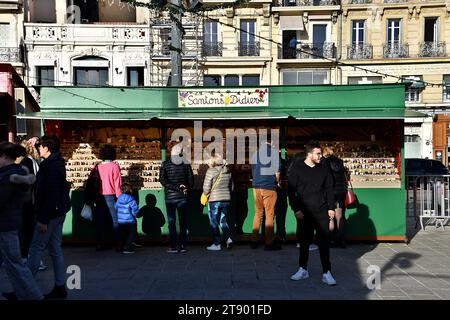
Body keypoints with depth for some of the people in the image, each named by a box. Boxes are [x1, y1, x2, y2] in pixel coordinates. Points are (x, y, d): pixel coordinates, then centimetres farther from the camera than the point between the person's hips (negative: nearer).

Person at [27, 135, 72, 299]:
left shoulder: (51, 166, -17)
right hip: (59, 213, 10)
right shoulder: (57, 163, 12)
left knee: (36, 249, 0)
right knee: (56, 249, 12)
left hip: (50, 213, -10)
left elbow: (51, 194, -22)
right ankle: (60, 288, 18)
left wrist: (43, 219, -21)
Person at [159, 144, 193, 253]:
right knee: (183, 221, 8)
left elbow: (162, 180, -11)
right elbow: (191, 180, -1)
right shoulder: (186, 164, -1)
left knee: (171, 222, 4)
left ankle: (174, 246, 3)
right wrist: (185, 189, 11)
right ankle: (182, 245, 9)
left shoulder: (165, 164, -3)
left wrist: (177, 188, -11)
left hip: (170, 197, -1)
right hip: (183, 197, 2)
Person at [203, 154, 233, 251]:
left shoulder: (211, 171, -10)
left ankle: (216, 244, 9)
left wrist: (206, 194, 9)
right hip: (226, 199, 5)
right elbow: (231, 186, 14)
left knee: (214, 222, 6)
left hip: (214, 200, -5)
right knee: (223, 221, 16)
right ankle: (228, 238, -1)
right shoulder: (228, 171, 6)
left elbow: (206, 188, -10)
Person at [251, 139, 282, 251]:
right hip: (269, 187, -4)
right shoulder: (274, 152, -6)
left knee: (257, 213, 14)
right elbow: (277, 172, -8)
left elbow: (253, 172, 11)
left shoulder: (255, 153, 7)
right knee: (269, 215, 3)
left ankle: (254, 241, 16)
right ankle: (269, 243, 7)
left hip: (256, 186, 4)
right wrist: (278, 182, 9)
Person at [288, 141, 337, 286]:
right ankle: (303, 269, 23)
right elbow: (291, 191, -2)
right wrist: (296, 209, -7)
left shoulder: (324, 169, 5)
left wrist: (331, 207, 3)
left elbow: (329, 189, 10)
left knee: (324, 241, 1)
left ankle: (327, 272, 8)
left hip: (322, 212, 1)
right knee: (304, 241, 9)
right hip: (304, 212, -1)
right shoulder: (297, 169, -3)